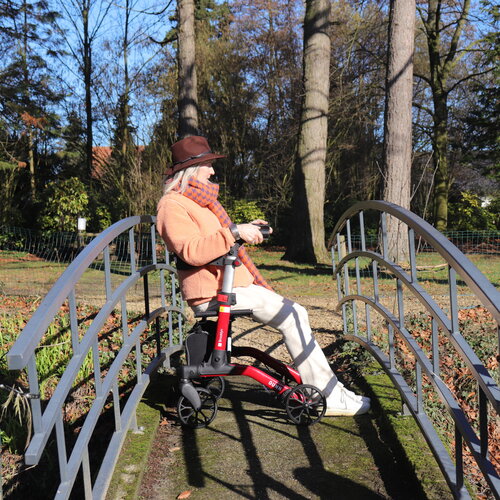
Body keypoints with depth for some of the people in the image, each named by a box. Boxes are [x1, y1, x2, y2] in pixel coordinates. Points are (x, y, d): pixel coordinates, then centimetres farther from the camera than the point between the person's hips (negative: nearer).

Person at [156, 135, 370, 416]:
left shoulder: (198, 200, 22)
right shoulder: (173, 206, -11)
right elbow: (192, 251, -27)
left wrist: (247, 230, 19)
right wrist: (235, 232, -28)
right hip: (214, 293, -11)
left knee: (296, 314, 8)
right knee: (292, 318, -17)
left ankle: (316, 388, 13)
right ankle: (330, 397, -9)